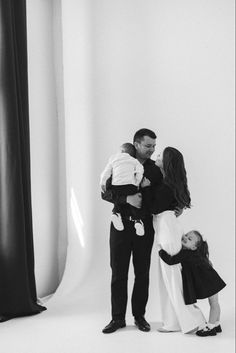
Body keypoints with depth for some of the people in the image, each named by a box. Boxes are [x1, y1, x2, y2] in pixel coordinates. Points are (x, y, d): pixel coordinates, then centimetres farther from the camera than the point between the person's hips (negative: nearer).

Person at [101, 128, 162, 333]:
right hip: (121, 226, -1)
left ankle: (139, 316, 19)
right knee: (118, 273, 3)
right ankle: (118, 318, 13)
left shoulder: (155, 170, 5)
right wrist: (126, 199, -25)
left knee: (142, 273, 6)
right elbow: (105, 193, -10)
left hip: (145, 226, 2)